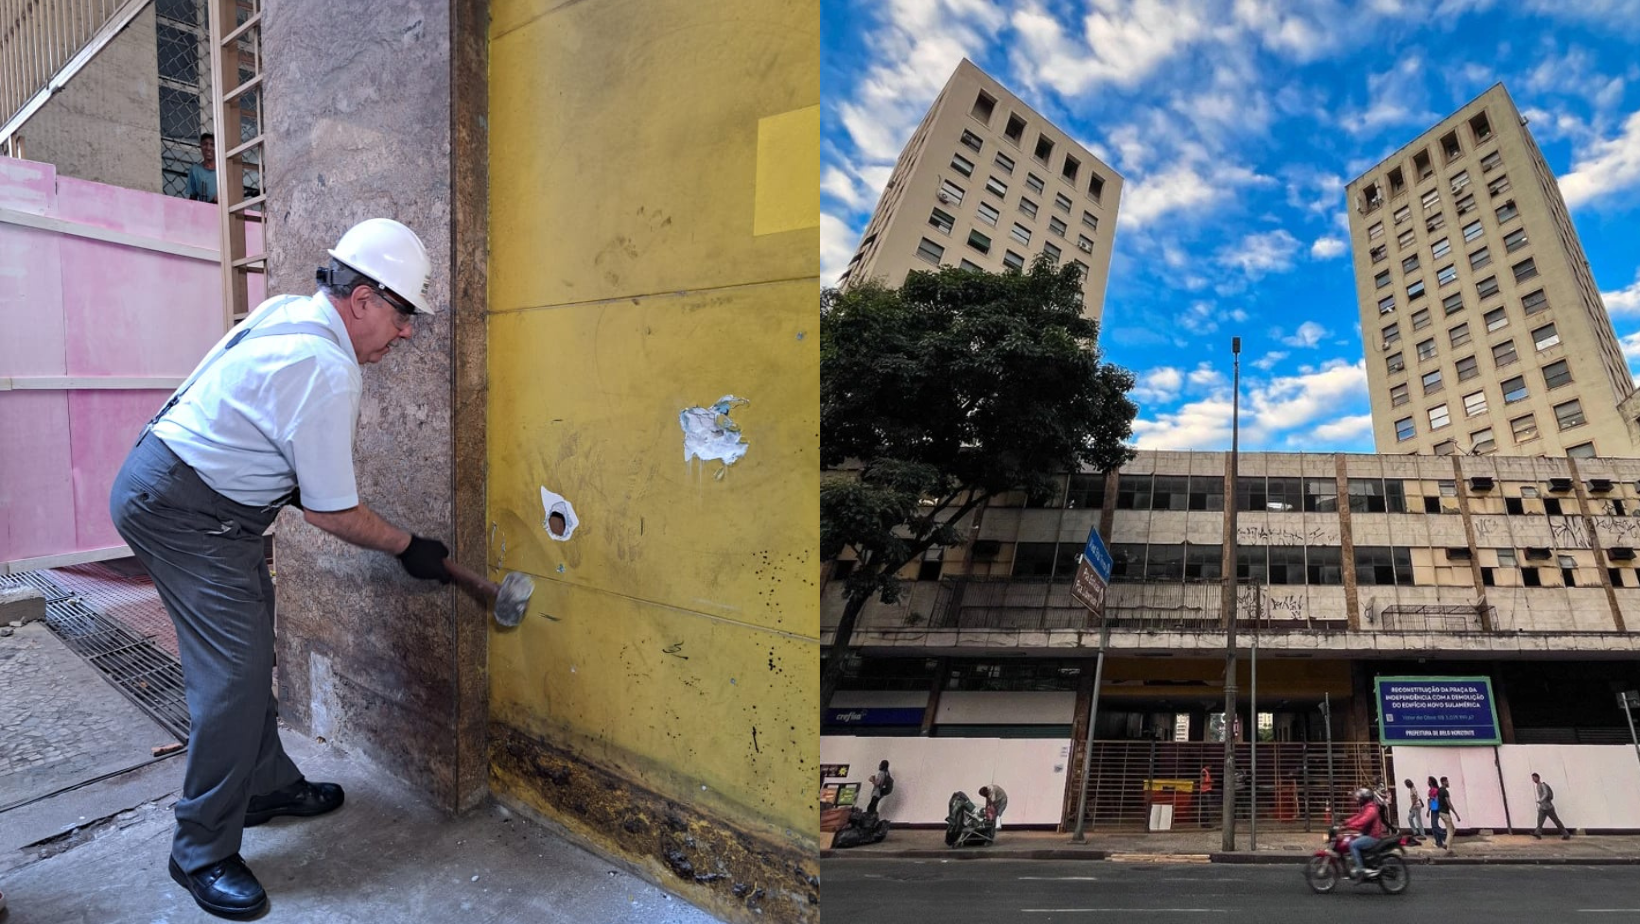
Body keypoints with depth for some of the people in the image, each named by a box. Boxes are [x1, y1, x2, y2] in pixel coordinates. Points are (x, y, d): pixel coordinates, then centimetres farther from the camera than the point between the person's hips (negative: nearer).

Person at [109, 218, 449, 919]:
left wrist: (290, 483, 16)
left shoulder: (285, 312, 4)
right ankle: (202, 853, 4)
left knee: (248, 644, 15)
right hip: (183, 511, -10)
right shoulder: (328, 371, -25)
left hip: (159, 478, 10)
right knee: (233, 673, -9)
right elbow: (330, 510, -18)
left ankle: (267, 785, 29)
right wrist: (407, 547, -6)